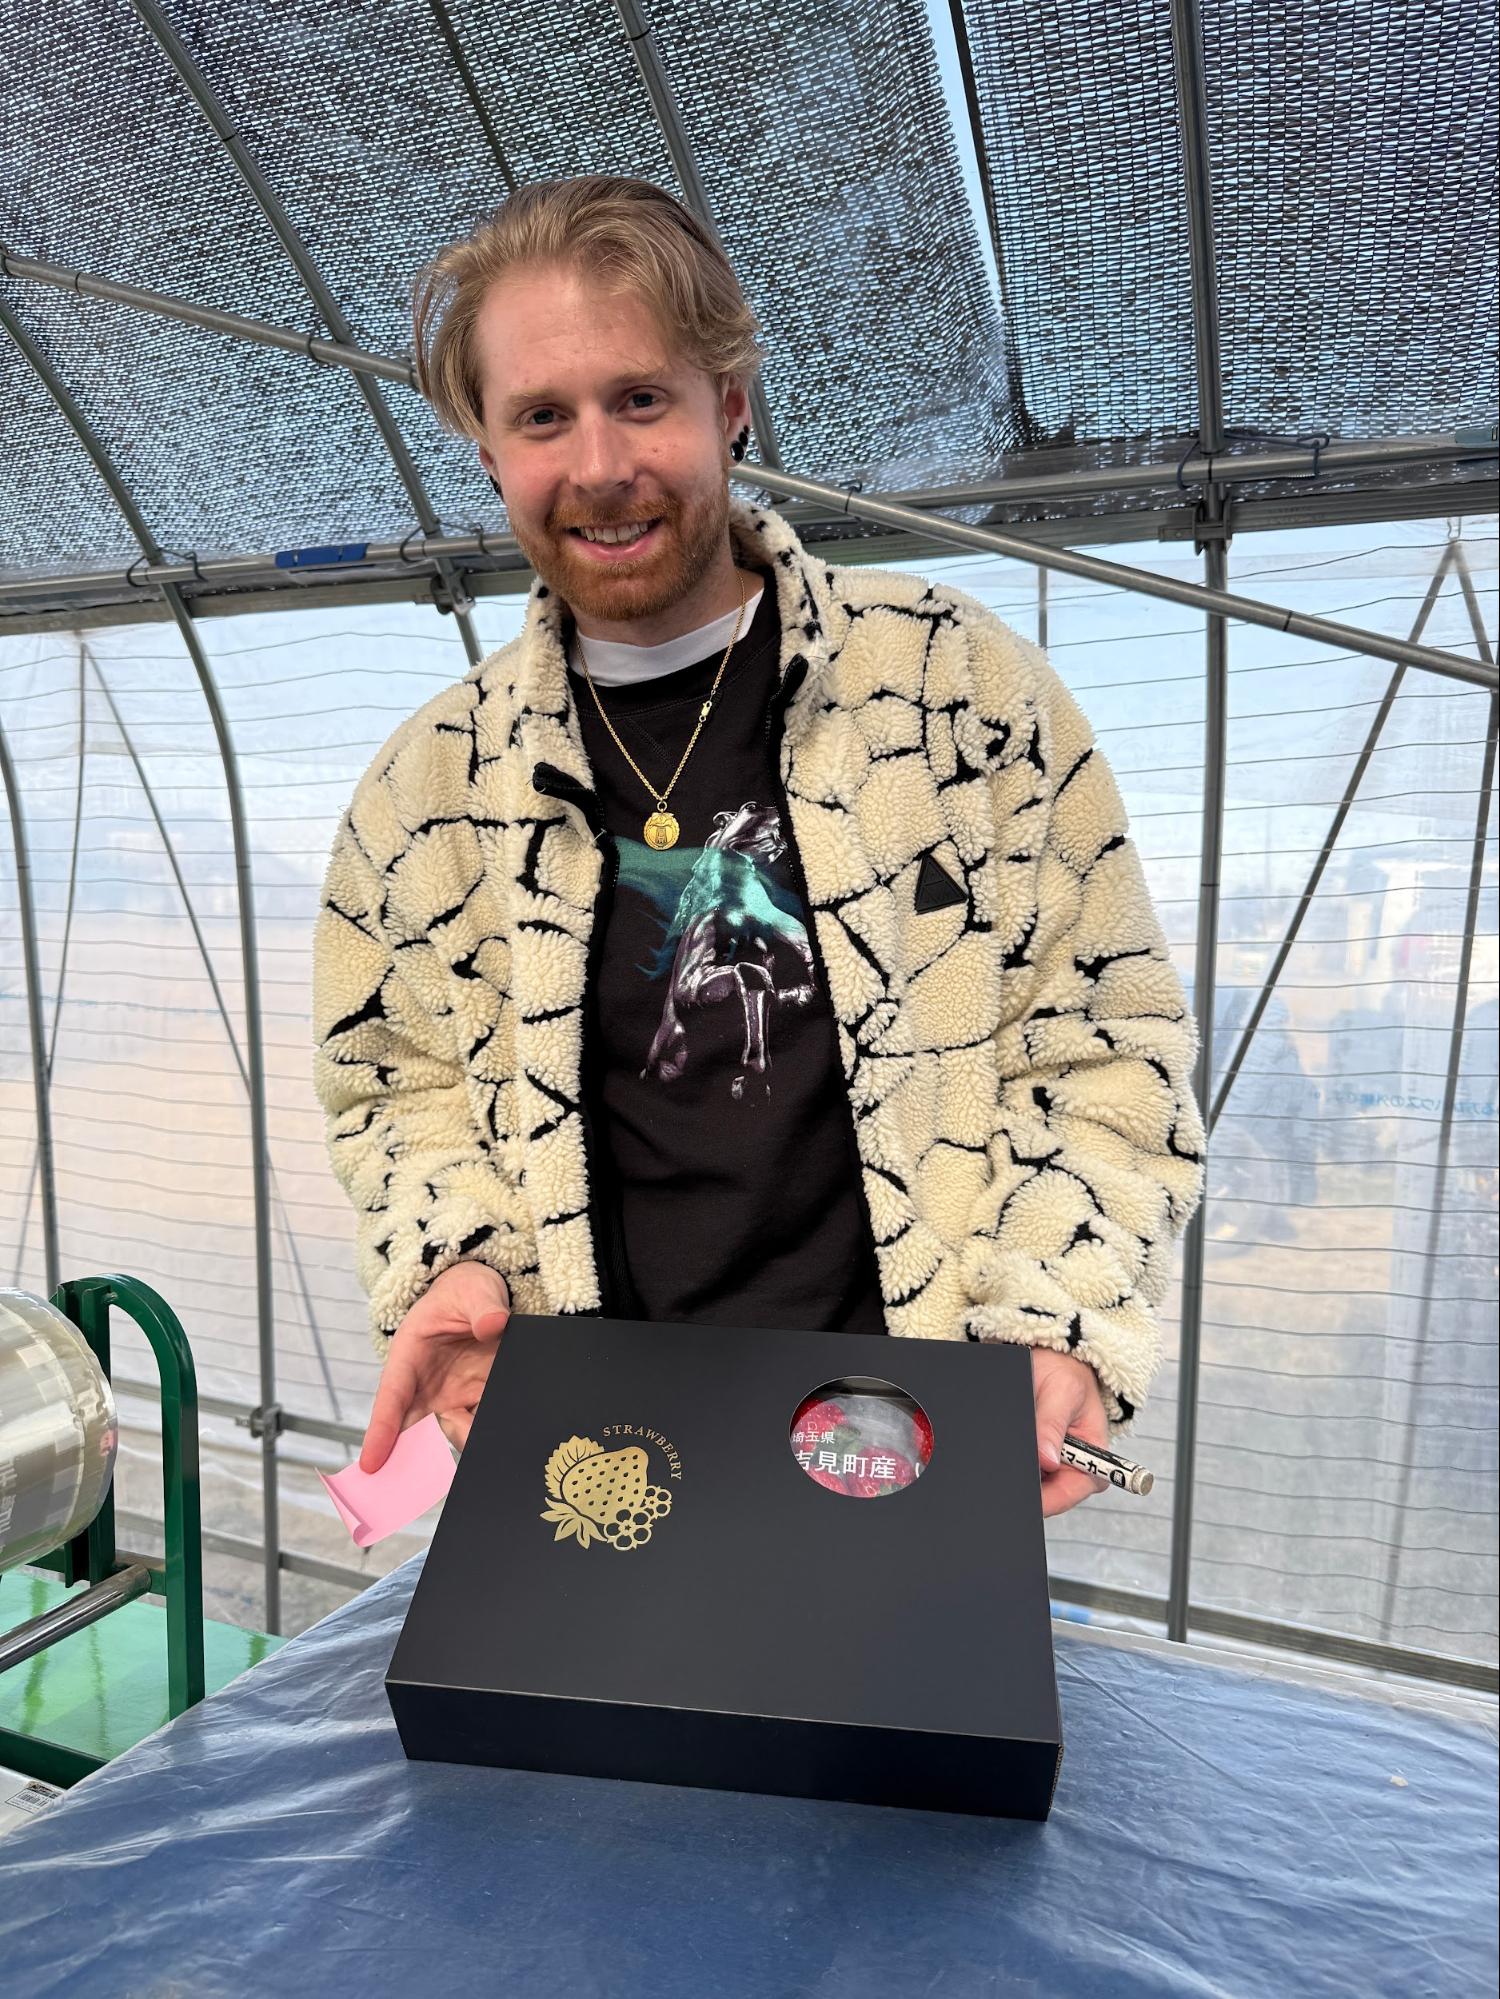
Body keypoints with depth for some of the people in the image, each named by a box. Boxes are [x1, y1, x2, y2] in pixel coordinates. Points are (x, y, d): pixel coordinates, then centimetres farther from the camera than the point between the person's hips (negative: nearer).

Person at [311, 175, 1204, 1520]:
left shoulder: (957, 678, -6)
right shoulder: (434, 777, 1)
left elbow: (1106, 1035, -2)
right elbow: (396, 1078, 13)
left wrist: (1060, 1327, -12)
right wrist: (450, 1258, -5)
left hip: (923, 1425, -1)